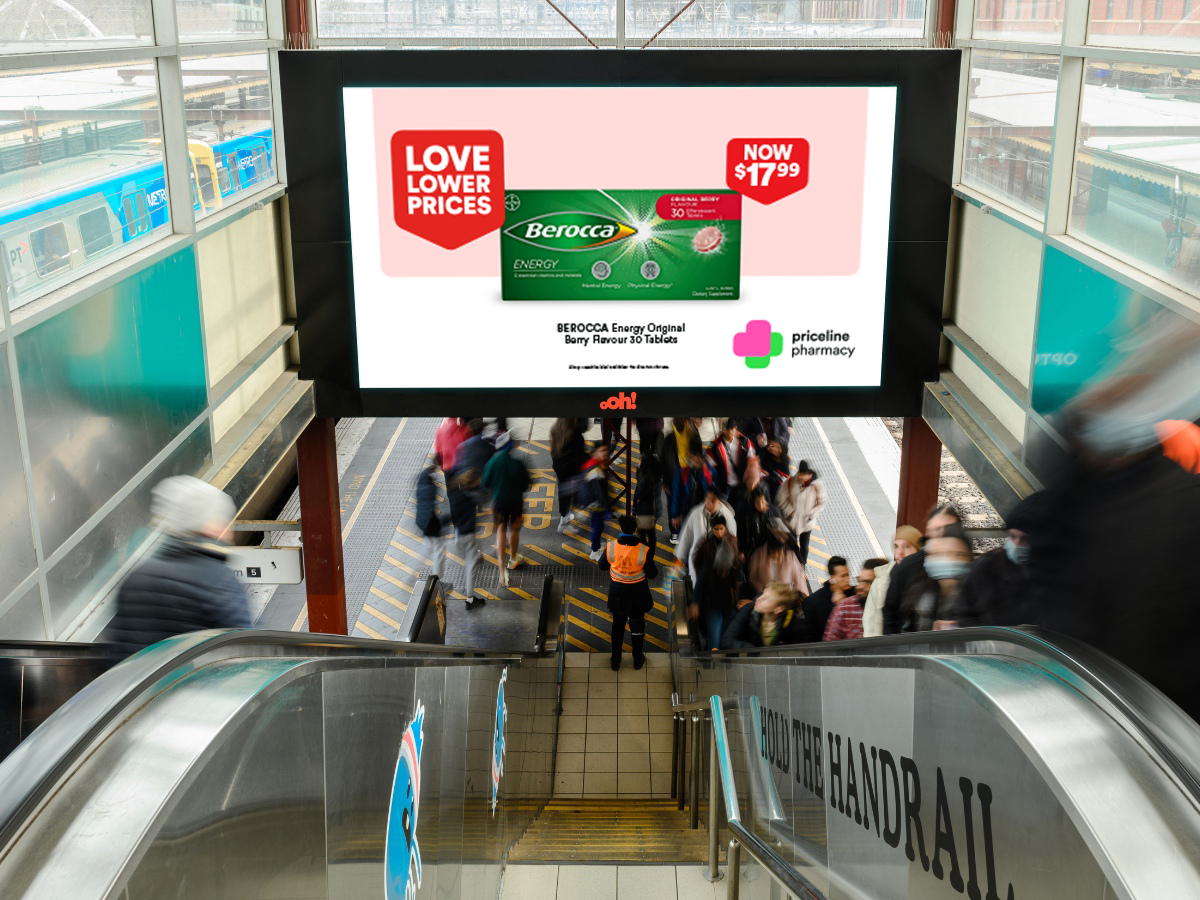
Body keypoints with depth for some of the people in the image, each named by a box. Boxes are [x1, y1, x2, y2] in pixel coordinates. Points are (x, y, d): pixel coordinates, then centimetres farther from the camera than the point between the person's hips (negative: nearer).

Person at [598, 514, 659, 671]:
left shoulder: (610, 547, -19)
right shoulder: (644, 550, -25)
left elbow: (602, 566, -3)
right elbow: (651, 574, -14)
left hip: (617, 593, 2)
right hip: (637, 594, -1)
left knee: (617, 626, 21)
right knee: (637, 626, 20)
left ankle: (616, 660, 33)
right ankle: (638, 659, 36)